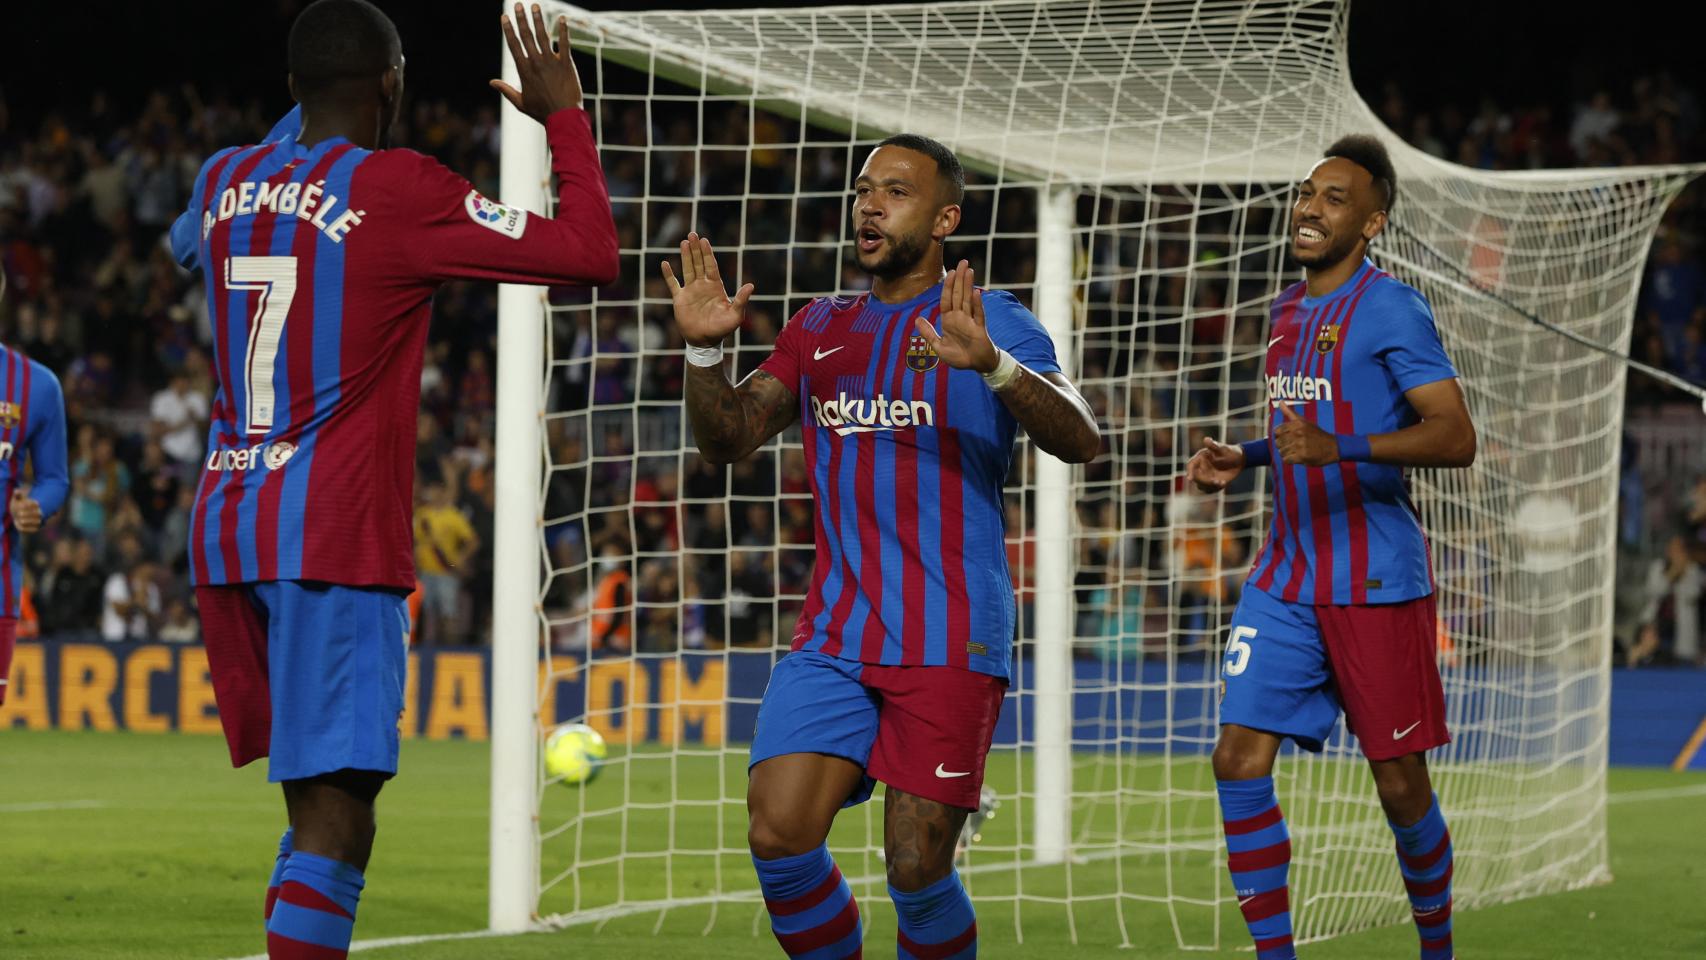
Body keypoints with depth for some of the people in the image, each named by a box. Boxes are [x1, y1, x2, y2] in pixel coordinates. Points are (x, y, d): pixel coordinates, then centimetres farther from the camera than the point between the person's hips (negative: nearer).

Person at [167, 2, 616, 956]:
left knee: (320, 797, 17)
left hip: (226, 527, 7)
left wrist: (303, 126, 44)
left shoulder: (226, 181, 10)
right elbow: (590, 254, -8)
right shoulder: (398, 190, -8)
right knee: (335, 818, -11)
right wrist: (563, 116, 6)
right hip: (335, 539, -7)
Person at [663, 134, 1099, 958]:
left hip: (949, 644, -5)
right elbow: (728, 440, 13)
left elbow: (1078, 441, -16)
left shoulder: (994, 323, -1)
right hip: (833, 636, 5)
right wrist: (703, 350, -7)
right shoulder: (821, 328, 16)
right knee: (777, 836, -10)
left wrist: (990, 364, -34)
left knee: (916, 870, -8)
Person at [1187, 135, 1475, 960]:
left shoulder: (1390, 310, -11)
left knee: (1399, 784, 1)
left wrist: (1339, 448, -31)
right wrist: (1242, 459, 13)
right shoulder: (1289, 311, 15)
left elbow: (1456, 437, -19)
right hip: (1285, 581, 7)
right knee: (1239, 760, -6)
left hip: (1376, 583, -7)